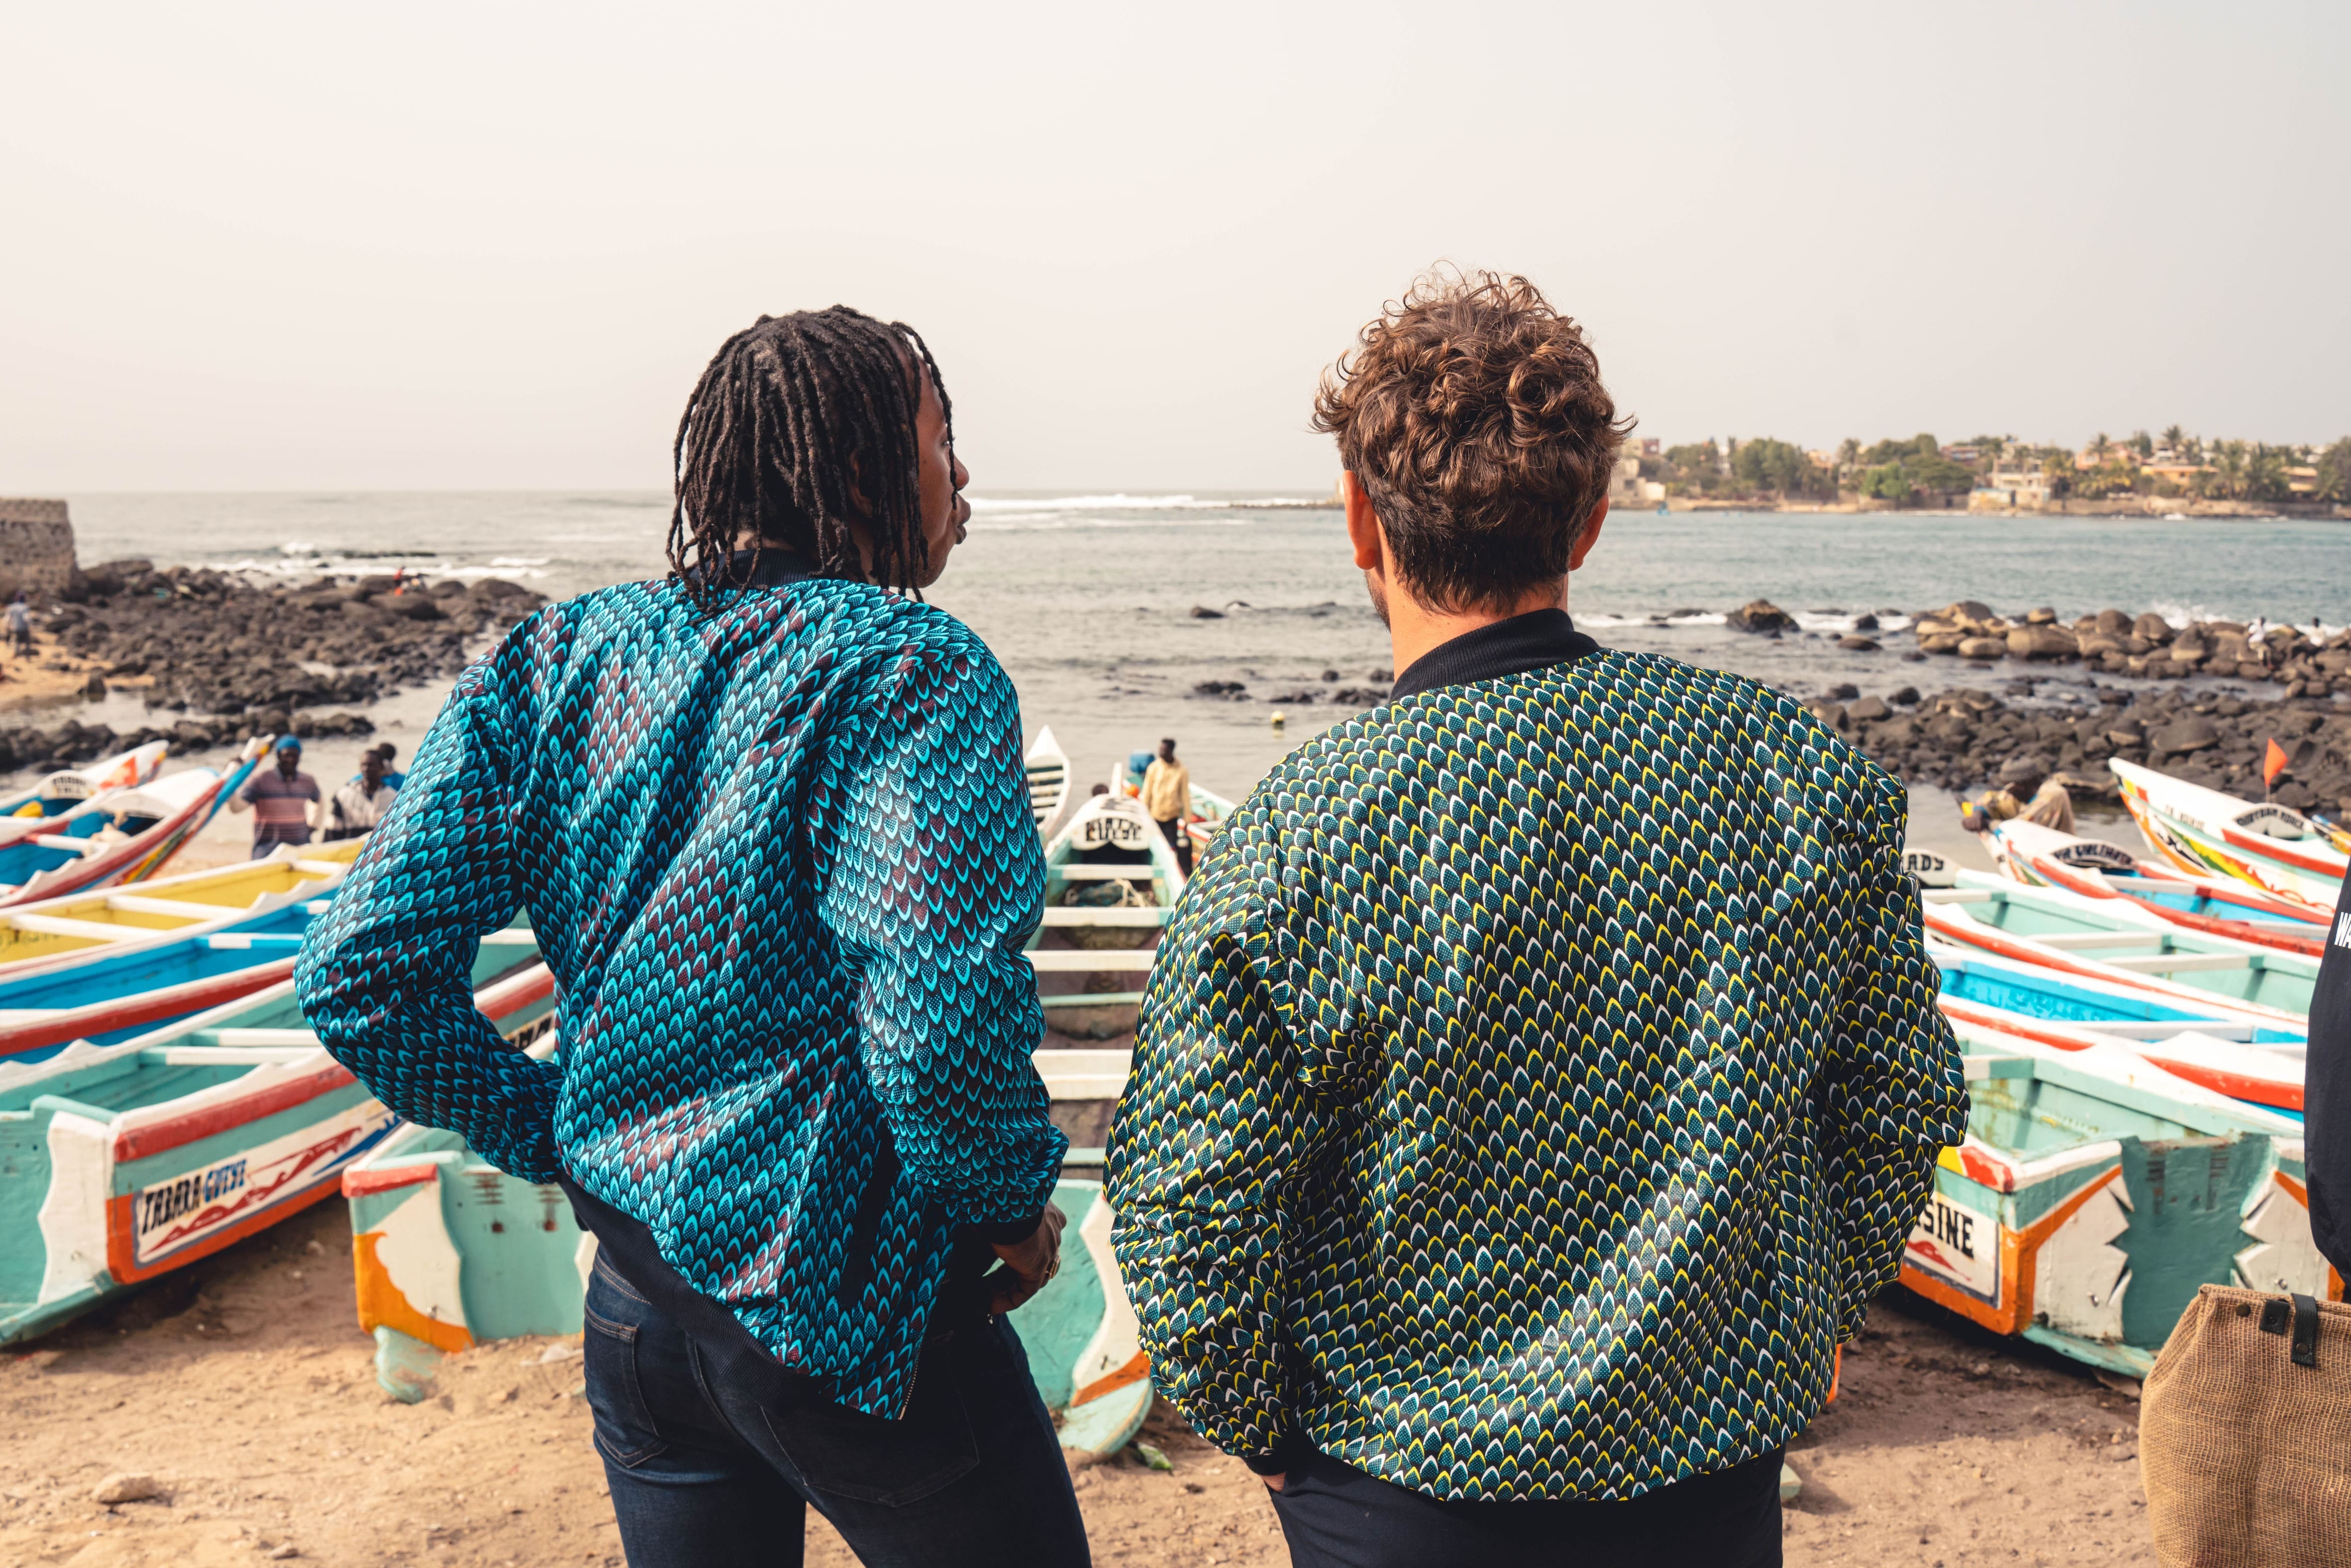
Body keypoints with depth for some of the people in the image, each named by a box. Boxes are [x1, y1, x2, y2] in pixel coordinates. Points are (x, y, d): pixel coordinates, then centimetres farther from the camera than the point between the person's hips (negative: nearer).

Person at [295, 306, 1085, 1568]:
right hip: (848, 1314, -6)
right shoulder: (915, 670, -16)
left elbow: (359, 977, -3)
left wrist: (564, 1140, 6)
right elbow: (941, 1025, -29)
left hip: (631, 1292, 6)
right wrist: (1016, 1203, -10)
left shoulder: (552, 660, 1)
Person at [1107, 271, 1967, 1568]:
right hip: (1723, 1462, 3)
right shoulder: (1801, 772, -12)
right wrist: (1808, 1326, 14)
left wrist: (1259, 1432, 2)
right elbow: (1904, 1108, -1)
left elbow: (1189, 1216, -16)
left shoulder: (1298, 839, -22)